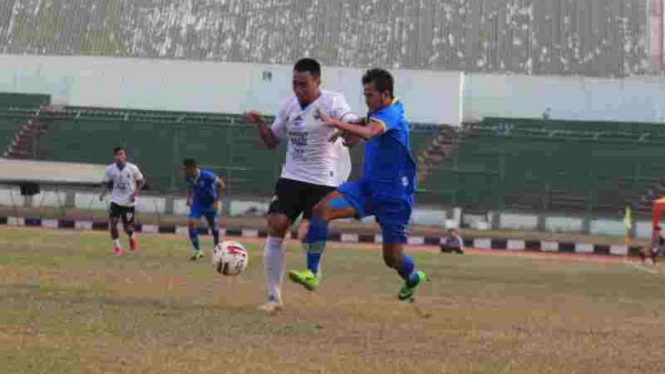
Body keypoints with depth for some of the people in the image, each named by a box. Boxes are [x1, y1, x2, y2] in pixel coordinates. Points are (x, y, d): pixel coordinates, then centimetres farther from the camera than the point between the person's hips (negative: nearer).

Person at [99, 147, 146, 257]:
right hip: (116, 201, 1)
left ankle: (132, 238, 39)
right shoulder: (110, 169, -4)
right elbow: (106, 183, 7)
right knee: (112, 223, -15)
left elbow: (141, 181, 2)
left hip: (129, 202, -1)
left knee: (127, 227, 3)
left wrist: (136, 192, -12)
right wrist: (103, 193, -11)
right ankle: (117, 247, 1)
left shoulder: (132, 168, -9)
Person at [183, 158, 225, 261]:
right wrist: (189, 198, -4)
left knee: (213, 226, 10)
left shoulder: (207, 176, -28)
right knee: (191, 223, -18)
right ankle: (197, 250, -10)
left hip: (210, 205, -3)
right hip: (197, 203, 3)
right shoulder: (188, 178, -12)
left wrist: (216, 201, -18)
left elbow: (221, 185, -17)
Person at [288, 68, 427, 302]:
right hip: (368, 186, 7)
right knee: (322, 209, -18)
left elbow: (367, 133, -40)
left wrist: (334, 123, -48)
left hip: (394, 195, -7)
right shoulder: (375, 113, 8)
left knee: (392, 258, 1)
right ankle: (312, 274, -20)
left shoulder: (392, 114, -19)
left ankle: (413, 278, 37)